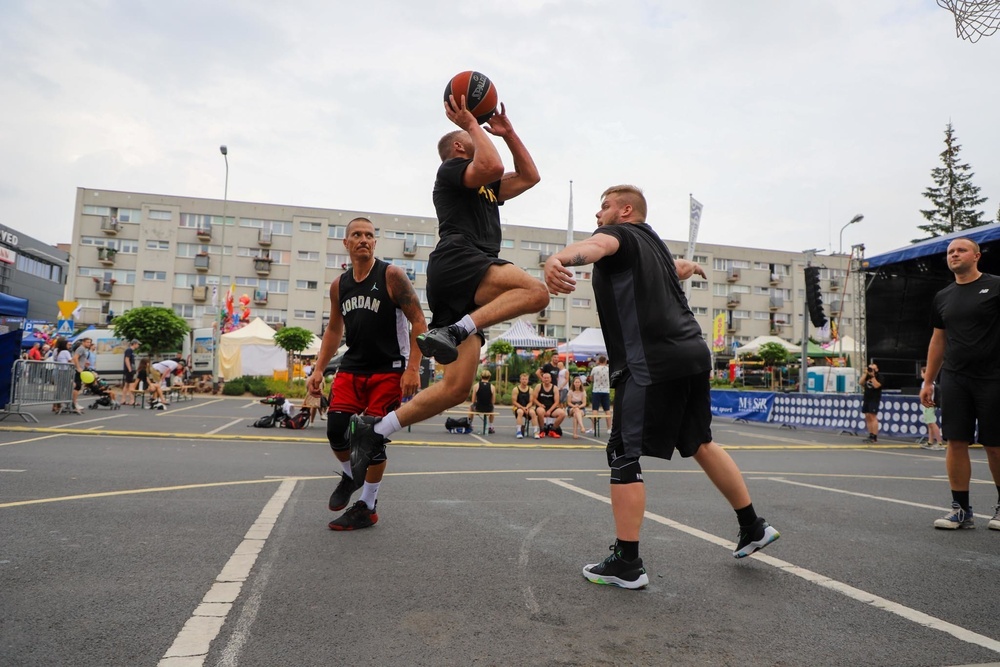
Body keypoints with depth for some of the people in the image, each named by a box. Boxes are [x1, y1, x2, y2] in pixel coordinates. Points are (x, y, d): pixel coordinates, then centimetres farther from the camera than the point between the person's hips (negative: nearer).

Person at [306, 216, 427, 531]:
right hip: (352, 368, 5)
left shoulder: (392, 275, -8)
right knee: (336, 430, -7)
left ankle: (366, 507, 15)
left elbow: (419, 323, -10)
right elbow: (334, 329, 20)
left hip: (388, 370, -4)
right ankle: (351, 474, 26)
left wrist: (412, 369, -18)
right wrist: (318, 370, 12)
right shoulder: (339, 285, 8)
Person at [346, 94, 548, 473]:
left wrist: (507, 131, 33)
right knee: (535, 292, -28)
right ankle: (451, 332, -29)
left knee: (457, 388, -1)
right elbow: (492, 166, -10)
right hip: (456, 261, -8)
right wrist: (471, 123, 5)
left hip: (466, 290, 8)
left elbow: (529, 176, 37)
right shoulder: (451, 169, 10)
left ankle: (375, 429, 3)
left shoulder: (487, 187, 35)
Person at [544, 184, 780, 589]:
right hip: (693, 354, 9)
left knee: (624, 457, -3)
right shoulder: (653, 243, 24)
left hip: (652, 363, -9)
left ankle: (626, 563, 1)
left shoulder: (620, 233, 0)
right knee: (700, 444, 23)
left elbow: (596, 245, -26)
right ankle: (752, 528, 36)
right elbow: (680, 268, 47)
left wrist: (559, 259, -48)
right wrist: (691, 267, 73)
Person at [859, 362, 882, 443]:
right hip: (866, 398, 7)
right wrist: (865, 373, -3)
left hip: (874, 399, -7)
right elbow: (860, 382, 1)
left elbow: (876, 385, -18)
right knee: (867, 417, 5)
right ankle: (870, 435, 9)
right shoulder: (867, 376, 14)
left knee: (873, 417, -12)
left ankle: (874, 437, -13)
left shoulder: (879, 377, -3)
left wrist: (872, 376, -17)